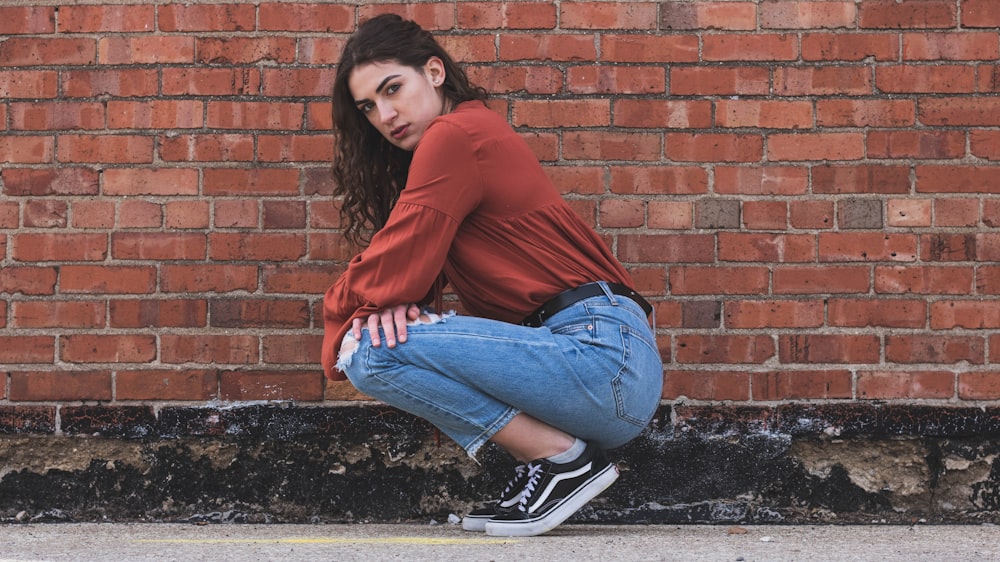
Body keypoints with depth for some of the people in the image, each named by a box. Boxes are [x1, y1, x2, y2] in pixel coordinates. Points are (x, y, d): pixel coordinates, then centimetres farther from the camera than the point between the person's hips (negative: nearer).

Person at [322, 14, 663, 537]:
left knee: (373, 352, -15)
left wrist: (339, 309, 11)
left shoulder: (455, 136, -9)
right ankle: (552, 449, 5)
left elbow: (397, 271, -10)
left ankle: (560, 456, -8)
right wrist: (397, 301, -5)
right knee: (386, 333, 11)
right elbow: (418, 269, 18)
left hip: (607, 353, -10)